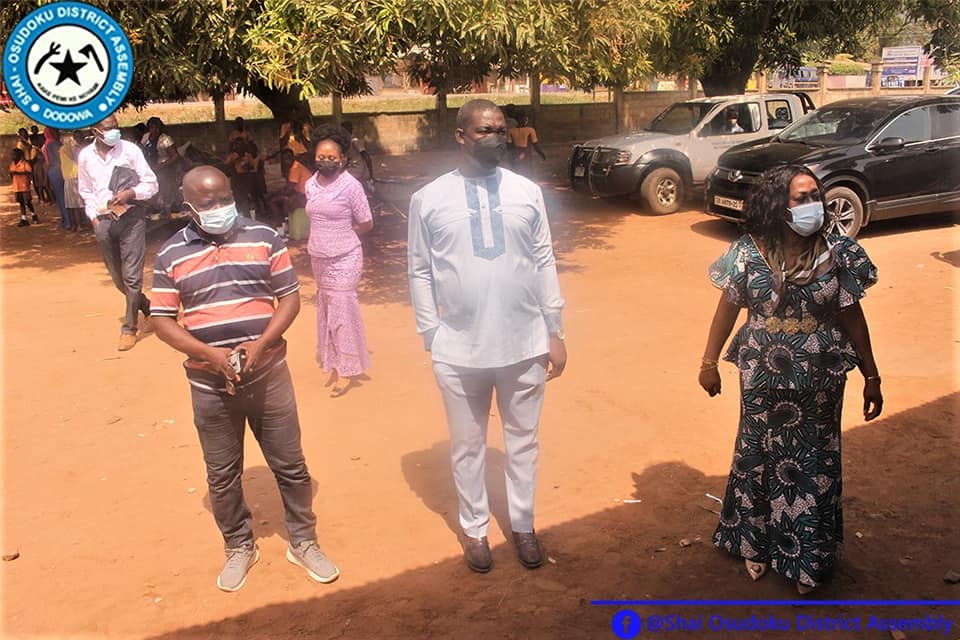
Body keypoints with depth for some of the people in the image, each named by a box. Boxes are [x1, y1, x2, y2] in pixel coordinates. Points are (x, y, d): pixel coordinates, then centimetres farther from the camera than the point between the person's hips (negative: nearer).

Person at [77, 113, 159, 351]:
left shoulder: (130, 150, -5)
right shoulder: (85, 156, 5)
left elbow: (151, 184, -1)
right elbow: (86, 191, 18)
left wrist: (130, 193, -18)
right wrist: (93, 215, 6)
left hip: (131, 217, -4)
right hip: (103, 221, 4)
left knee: (132, 276, -7)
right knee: (118, 277, 12)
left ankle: (129, 328, 3)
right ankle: (147, 308, 34)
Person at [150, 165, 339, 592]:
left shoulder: (264, 238, -1)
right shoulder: (172, 254, 0)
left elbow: (290, 297, -1)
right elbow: (163, 320, 0)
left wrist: (260, 344, -15)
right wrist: (210, 353, -16)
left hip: (267, 373, 0)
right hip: (209, 383, 1)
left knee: (290, 464, 9)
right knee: (222, 475, 13)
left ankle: (303, 542, 29)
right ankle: (239, 548, 34)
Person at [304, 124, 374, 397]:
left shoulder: (350, 185, -13)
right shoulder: (311, 184, 5)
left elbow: (366, 224, -7)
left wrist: (342, 238, 0)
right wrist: (325, 240, 6)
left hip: (344, 260, -7)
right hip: (318, 258, 7)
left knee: (343, 311, -3)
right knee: (326, 309, 14)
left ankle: (348, 370, 9)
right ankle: (335, 363, 29)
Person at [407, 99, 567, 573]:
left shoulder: (527, 192, 1)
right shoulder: (429, 199, -3)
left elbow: (544, 263, 5)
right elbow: (420, 273, 0)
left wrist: (555, 332, 4)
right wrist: (431, 338, -3)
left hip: (524, 344, 2)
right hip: (459, 350, -1)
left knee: (523, 441, 16)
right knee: (468, 446, 14)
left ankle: (523, 525, 36)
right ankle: (475, 529, 35)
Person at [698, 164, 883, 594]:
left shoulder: (837, 253, -8)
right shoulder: (749, 253, -10)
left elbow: (852, 317, -1)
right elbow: (728, 308, 0)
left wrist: (871, 376, 2)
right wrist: (709, 362, 3)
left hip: (820, 379, 1)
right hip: (763, 377, 0)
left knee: (815, 463, 11)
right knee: (760, 456, 14)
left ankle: (808, 557, 29)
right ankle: (756, 542, 36)